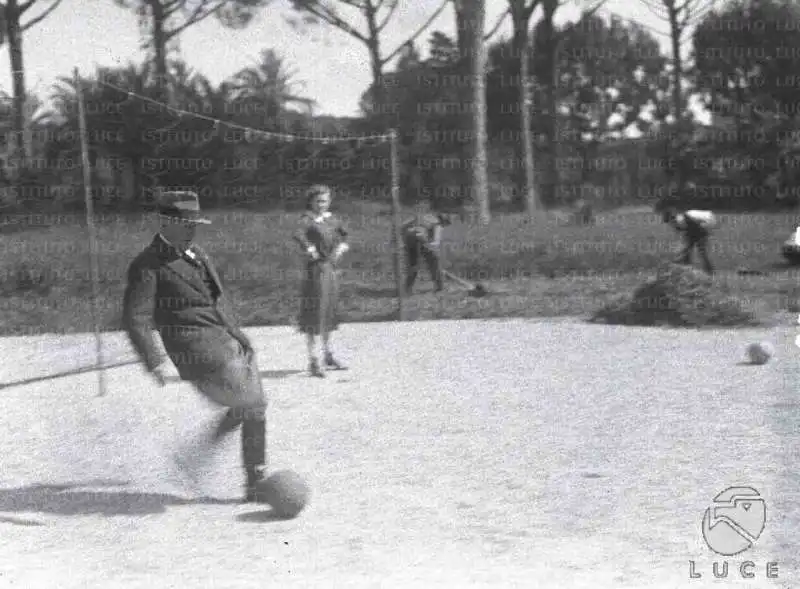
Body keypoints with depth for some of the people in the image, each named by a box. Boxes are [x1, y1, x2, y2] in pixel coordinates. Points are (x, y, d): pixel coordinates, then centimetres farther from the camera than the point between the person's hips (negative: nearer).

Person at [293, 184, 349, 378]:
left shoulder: (331, 218, 9)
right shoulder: (308, 219, -11)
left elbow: (343, 233, 27)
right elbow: (298, 234, -32)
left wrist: (342, 245, 11)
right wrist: (310, 250, -24)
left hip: (332, 269, 7)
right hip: (317, 270, -7)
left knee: (330, 311, 15)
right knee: (315, 313, -5)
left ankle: (328, 356, 27)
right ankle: (313, 360, 0)